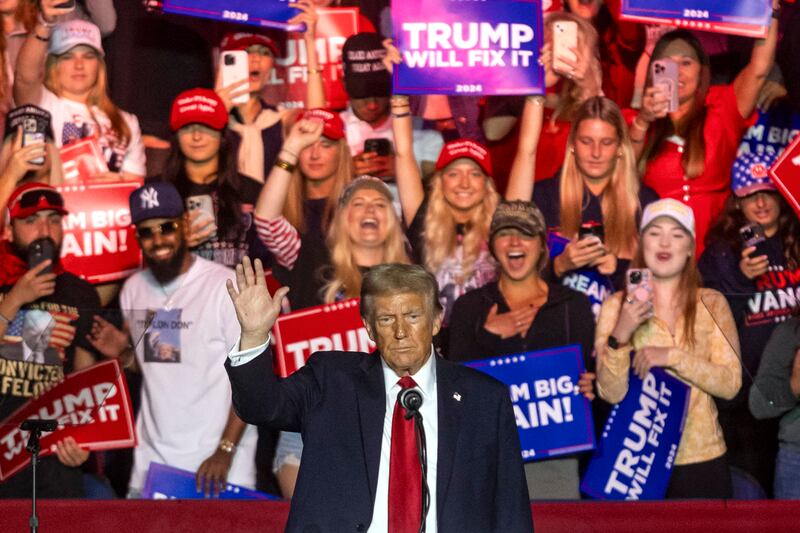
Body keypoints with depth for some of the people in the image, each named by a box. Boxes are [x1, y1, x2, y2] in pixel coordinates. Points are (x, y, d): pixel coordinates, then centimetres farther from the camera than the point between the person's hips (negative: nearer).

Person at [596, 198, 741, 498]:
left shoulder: (712, 304, 3)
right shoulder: (616, 307, 1)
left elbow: (731, 383, -5)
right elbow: (611, 393, -6)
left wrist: (673, 356, -16)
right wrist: (620, 336, -21)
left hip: (702, 460, 1)